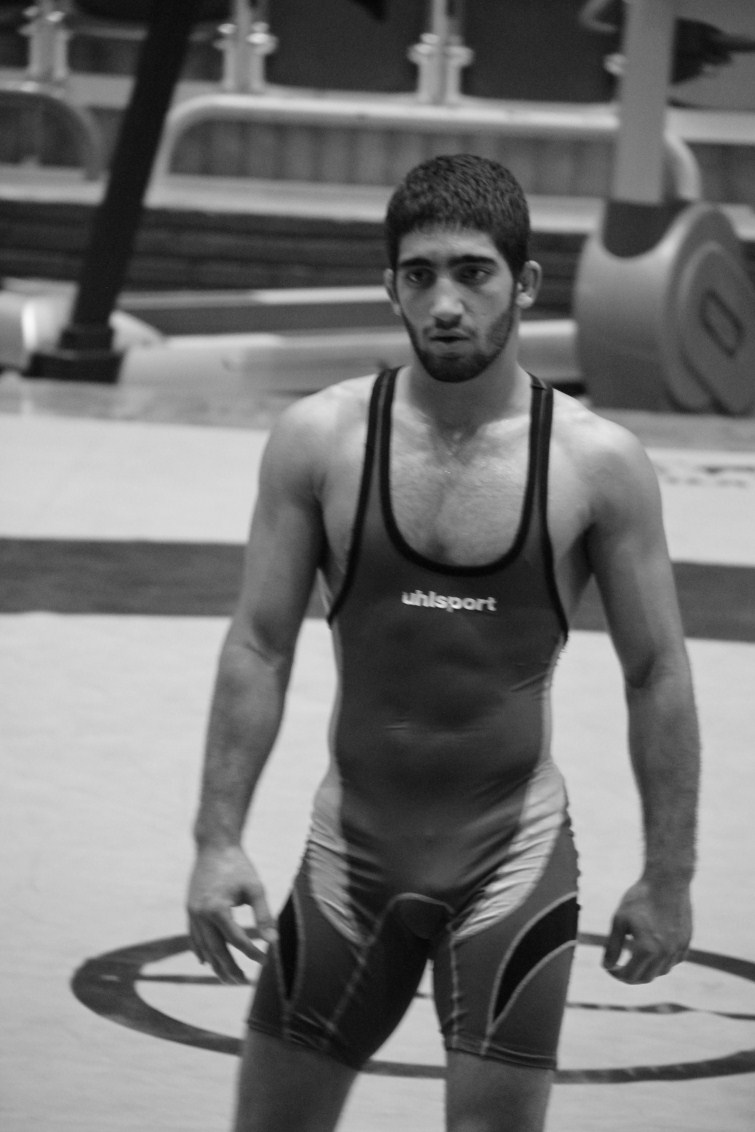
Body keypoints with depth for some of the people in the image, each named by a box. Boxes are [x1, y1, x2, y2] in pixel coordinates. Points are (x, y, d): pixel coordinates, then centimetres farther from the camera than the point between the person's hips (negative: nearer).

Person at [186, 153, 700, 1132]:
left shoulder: (597, 464, -9)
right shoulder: (320, 441, -7)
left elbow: (656, 675, -1)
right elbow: (258, 648, -3)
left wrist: (668, 876, -1)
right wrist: (218, 839, -9)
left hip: (513, 854, -2)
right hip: (352, 847, 2)